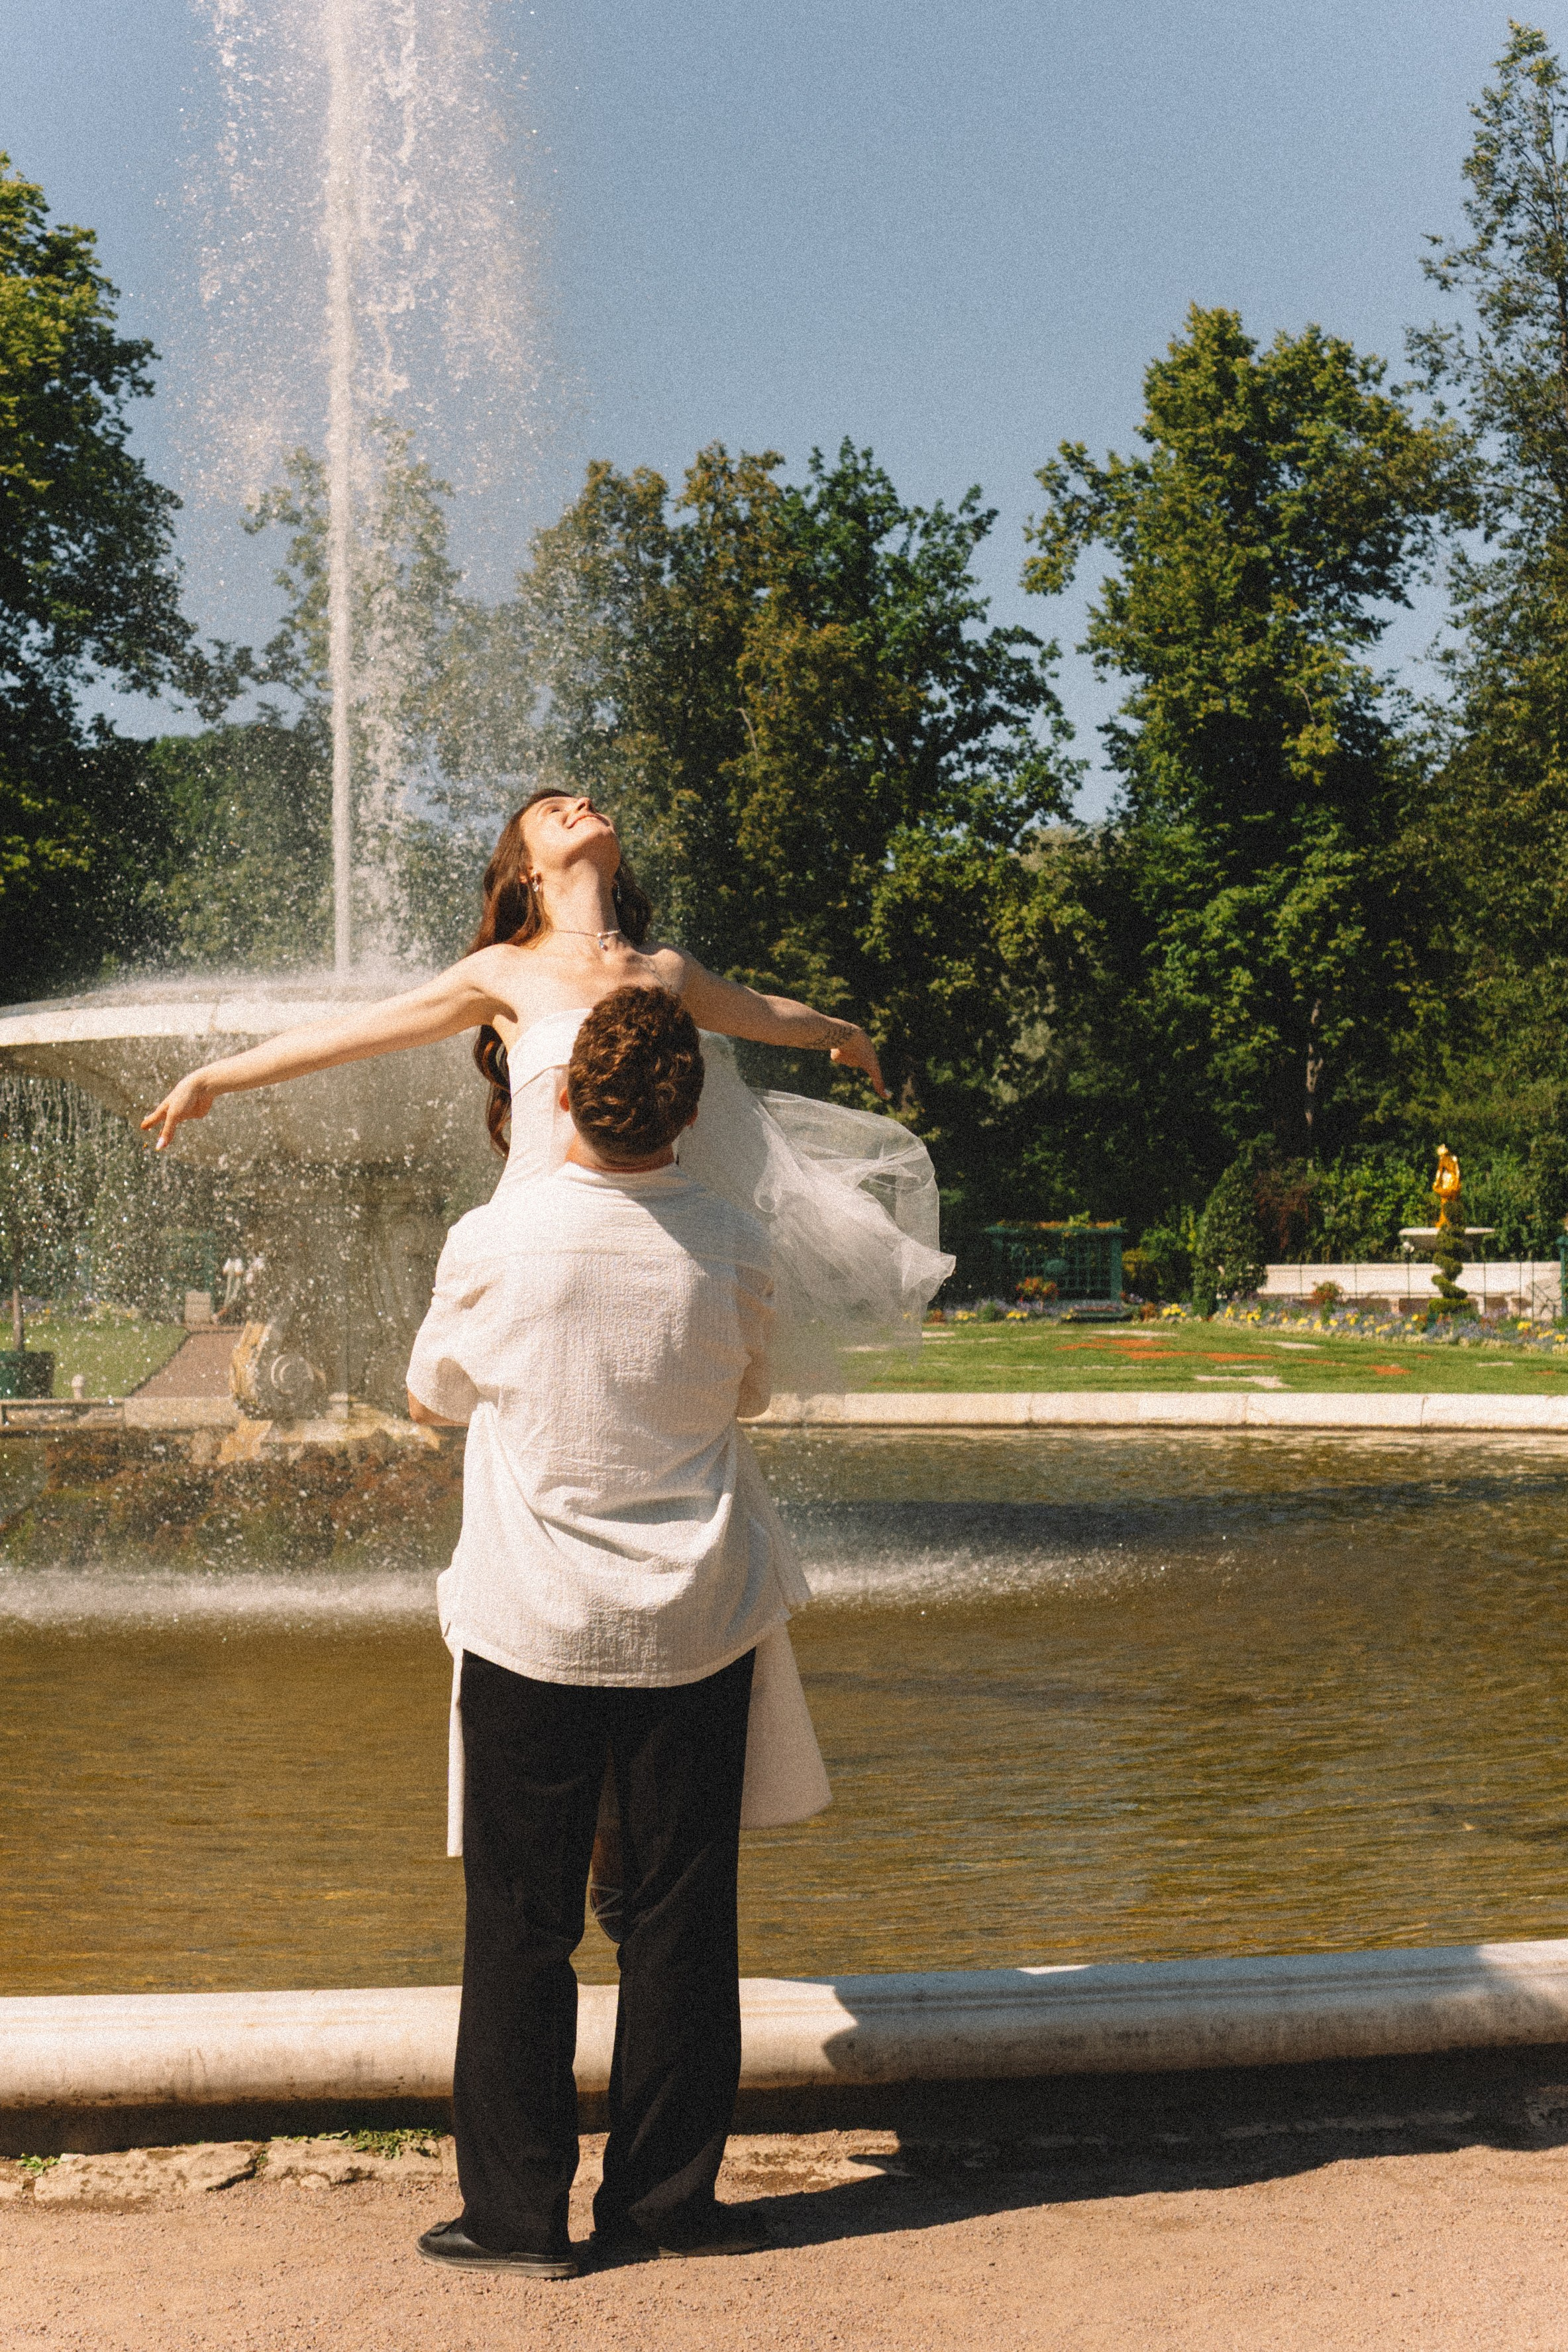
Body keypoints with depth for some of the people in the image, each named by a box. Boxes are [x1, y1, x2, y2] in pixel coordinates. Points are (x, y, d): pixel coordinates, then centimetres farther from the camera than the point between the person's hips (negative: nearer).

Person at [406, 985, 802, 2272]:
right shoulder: (735, 1248, -7)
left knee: (521, 1923, 7)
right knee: (683, 1914, 11)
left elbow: (432, 1394, 6)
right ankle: (668, 2194, 20)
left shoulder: (494, 1243, -12)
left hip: (534, 1627, -2)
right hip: (697, 1622, 2)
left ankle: (517, 2211, 14)